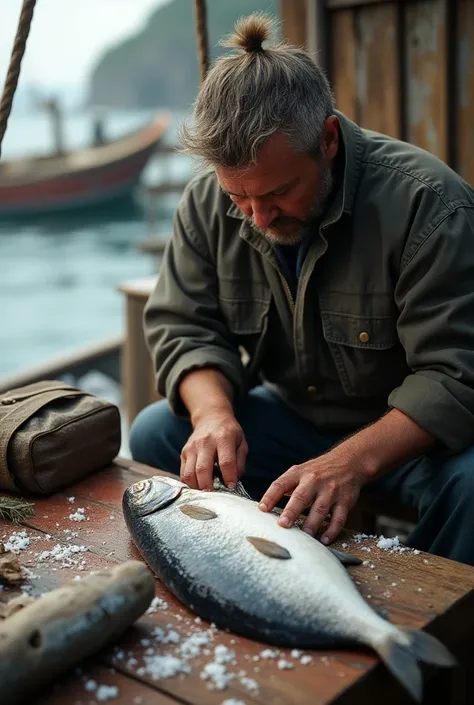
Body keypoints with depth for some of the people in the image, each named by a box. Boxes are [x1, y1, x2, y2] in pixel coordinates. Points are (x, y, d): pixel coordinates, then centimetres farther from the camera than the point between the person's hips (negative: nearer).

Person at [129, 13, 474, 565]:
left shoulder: (427, 200, -25)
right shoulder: (206, 200, -9)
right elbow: (184, 327, -4)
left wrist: (354, 459, -42)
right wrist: (213, 412, -25)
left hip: (407, 431, -3)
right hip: (291, 414, 4)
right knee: (153, 435, -14)